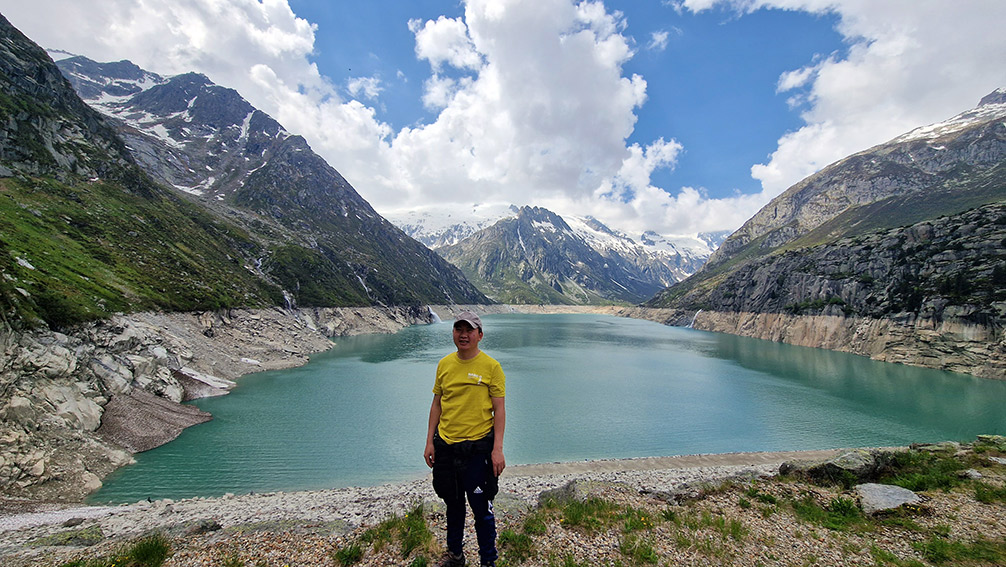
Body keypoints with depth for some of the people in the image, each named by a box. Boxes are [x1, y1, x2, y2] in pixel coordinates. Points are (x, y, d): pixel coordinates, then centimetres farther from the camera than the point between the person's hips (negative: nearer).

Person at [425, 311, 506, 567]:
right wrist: (429, 442, 6)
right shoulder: (444, 364, 3)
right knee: (453, 504, 22)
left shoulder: (491, 366, -10)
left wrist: (497, 449, -14)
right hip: (445, 445, 5)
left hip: (477, 447, -4)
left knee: (481, 509, 7)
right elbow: (437, 404, 9)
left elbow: (499, 409, -9)